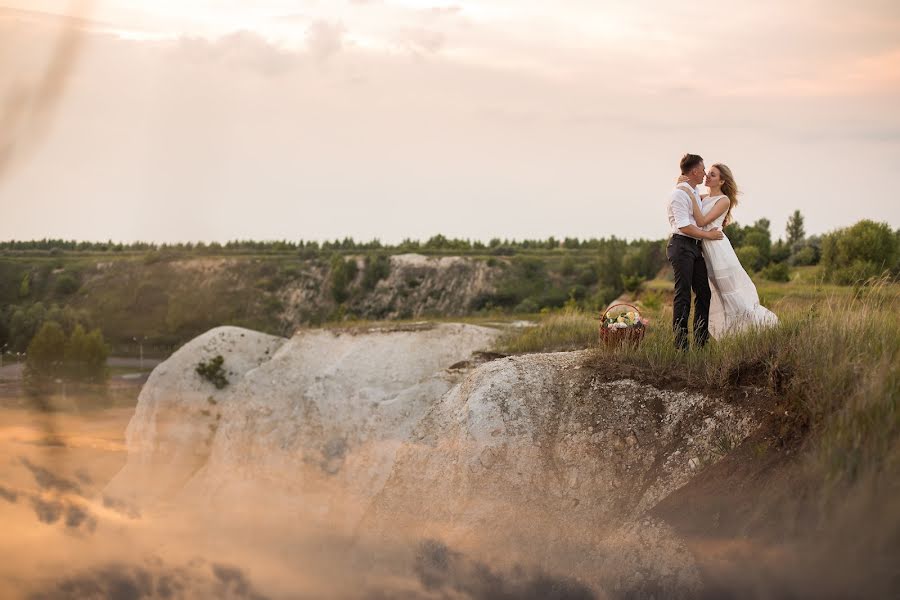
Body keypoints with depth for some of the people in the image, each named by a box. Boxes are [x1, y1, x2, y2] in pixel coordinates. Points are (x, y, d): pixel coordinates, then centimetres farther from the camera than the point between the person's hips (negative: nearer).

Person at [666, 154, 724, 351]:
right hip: (681, 245, -10)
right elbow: (684, 226, -19)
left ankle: (701, 342, 13)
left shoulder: (695, 192, 18)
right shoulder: (680, 193, -12)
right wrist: (708, 234, -12)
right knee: (683, 295, -10)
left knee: (704, 293, 8)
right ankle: (680, 344, -9)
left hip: (695, 247, 10)